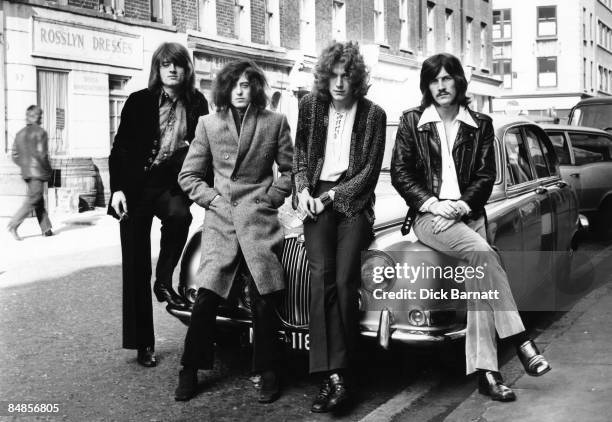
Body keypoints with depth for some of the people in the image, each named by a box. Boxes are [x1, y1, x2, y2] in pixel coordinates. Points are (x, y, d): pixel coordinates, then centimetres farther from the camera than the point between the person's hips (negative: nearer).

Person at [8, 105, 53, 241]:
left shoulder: (20, 134, 11)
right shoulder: (40, 132, -10)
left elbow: (15, 157, 9)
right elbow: (41, 154, -18)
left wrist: (25, 165, 18)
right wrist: (47, 168, -4)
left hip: (26, 172, 8)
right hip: (38, 171, -8)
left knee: (39, 200, 13)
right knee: (33, 199, -5)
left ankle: (46, 229, 15)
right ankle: (13, 225, -13)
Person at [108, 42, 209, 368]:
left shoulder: (197, 104, 2)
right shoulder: (139, 102, -1)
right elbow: (120, 147, 0)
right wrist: (117, 188, -10)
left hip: (173, 185, 1)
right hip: (136, 187, 0)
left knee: (179, 215, -36)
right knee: (136, 267, 1)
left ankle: (164, 281, -13)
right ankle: (143, 343, 12)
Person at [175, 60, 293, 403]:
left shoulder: (275, 122, 6)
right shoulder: (209, 124, 9)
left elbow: (290, 169, 10)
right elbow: (189, 175, 12)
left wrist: (272, 196, -1)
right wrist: (211, 198, -1)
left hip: (260, 220, -1)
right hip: (220, 222, 1)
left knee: (264, 303, -2)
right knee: (205, 300, -4)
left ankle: (268, 374, 14)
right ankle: (190, 372, 12)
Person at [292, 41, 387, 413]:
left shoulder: (373, 114, 1)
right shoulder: (310, 106, 8)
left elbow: (370, 171, 0)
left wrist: (331, 195, -8)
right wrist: (303, 190, -1)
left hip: (353, 199, -1)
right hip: (317, 198, 1)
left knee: (345, 280, -17)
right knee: (322, 275, -19)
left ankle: (337, 374, -12)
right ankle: (335, 376, -24)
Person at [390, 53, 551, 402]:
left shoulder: (481, 125, 12)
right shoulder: (412, 121, 8)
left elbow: (486, 176, 6)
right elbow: (399, 173, 3)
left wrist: (461, 206, -11)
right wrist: (433, 204, -10)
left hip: (469, 214, 3)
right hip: (428, 214, -2)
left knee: (479, 276, -21)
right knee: (483, 254, -29)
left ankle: (485, 370, -23)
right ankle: (521, 340, -28)